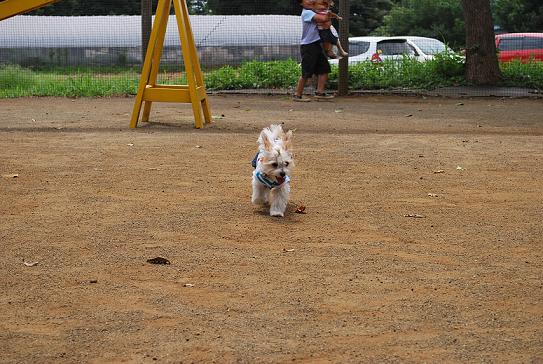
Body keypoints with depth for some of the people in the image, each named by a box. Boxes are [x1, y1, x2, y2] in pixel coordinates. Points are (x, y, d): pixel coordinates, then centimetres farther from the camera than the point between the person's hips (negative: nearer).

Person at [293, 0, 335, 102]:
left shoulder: (312, 12, 13)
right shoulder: (307, 13, -14)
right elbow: (323, 18, -25)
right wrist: (328, 14, -4)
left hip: (317, 45, 9)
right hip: (308, 46, -9)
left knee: (324, 68, 7)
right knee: (306, 73, -6)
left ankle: (319, 92, 10)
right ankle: (297, 95, 2)